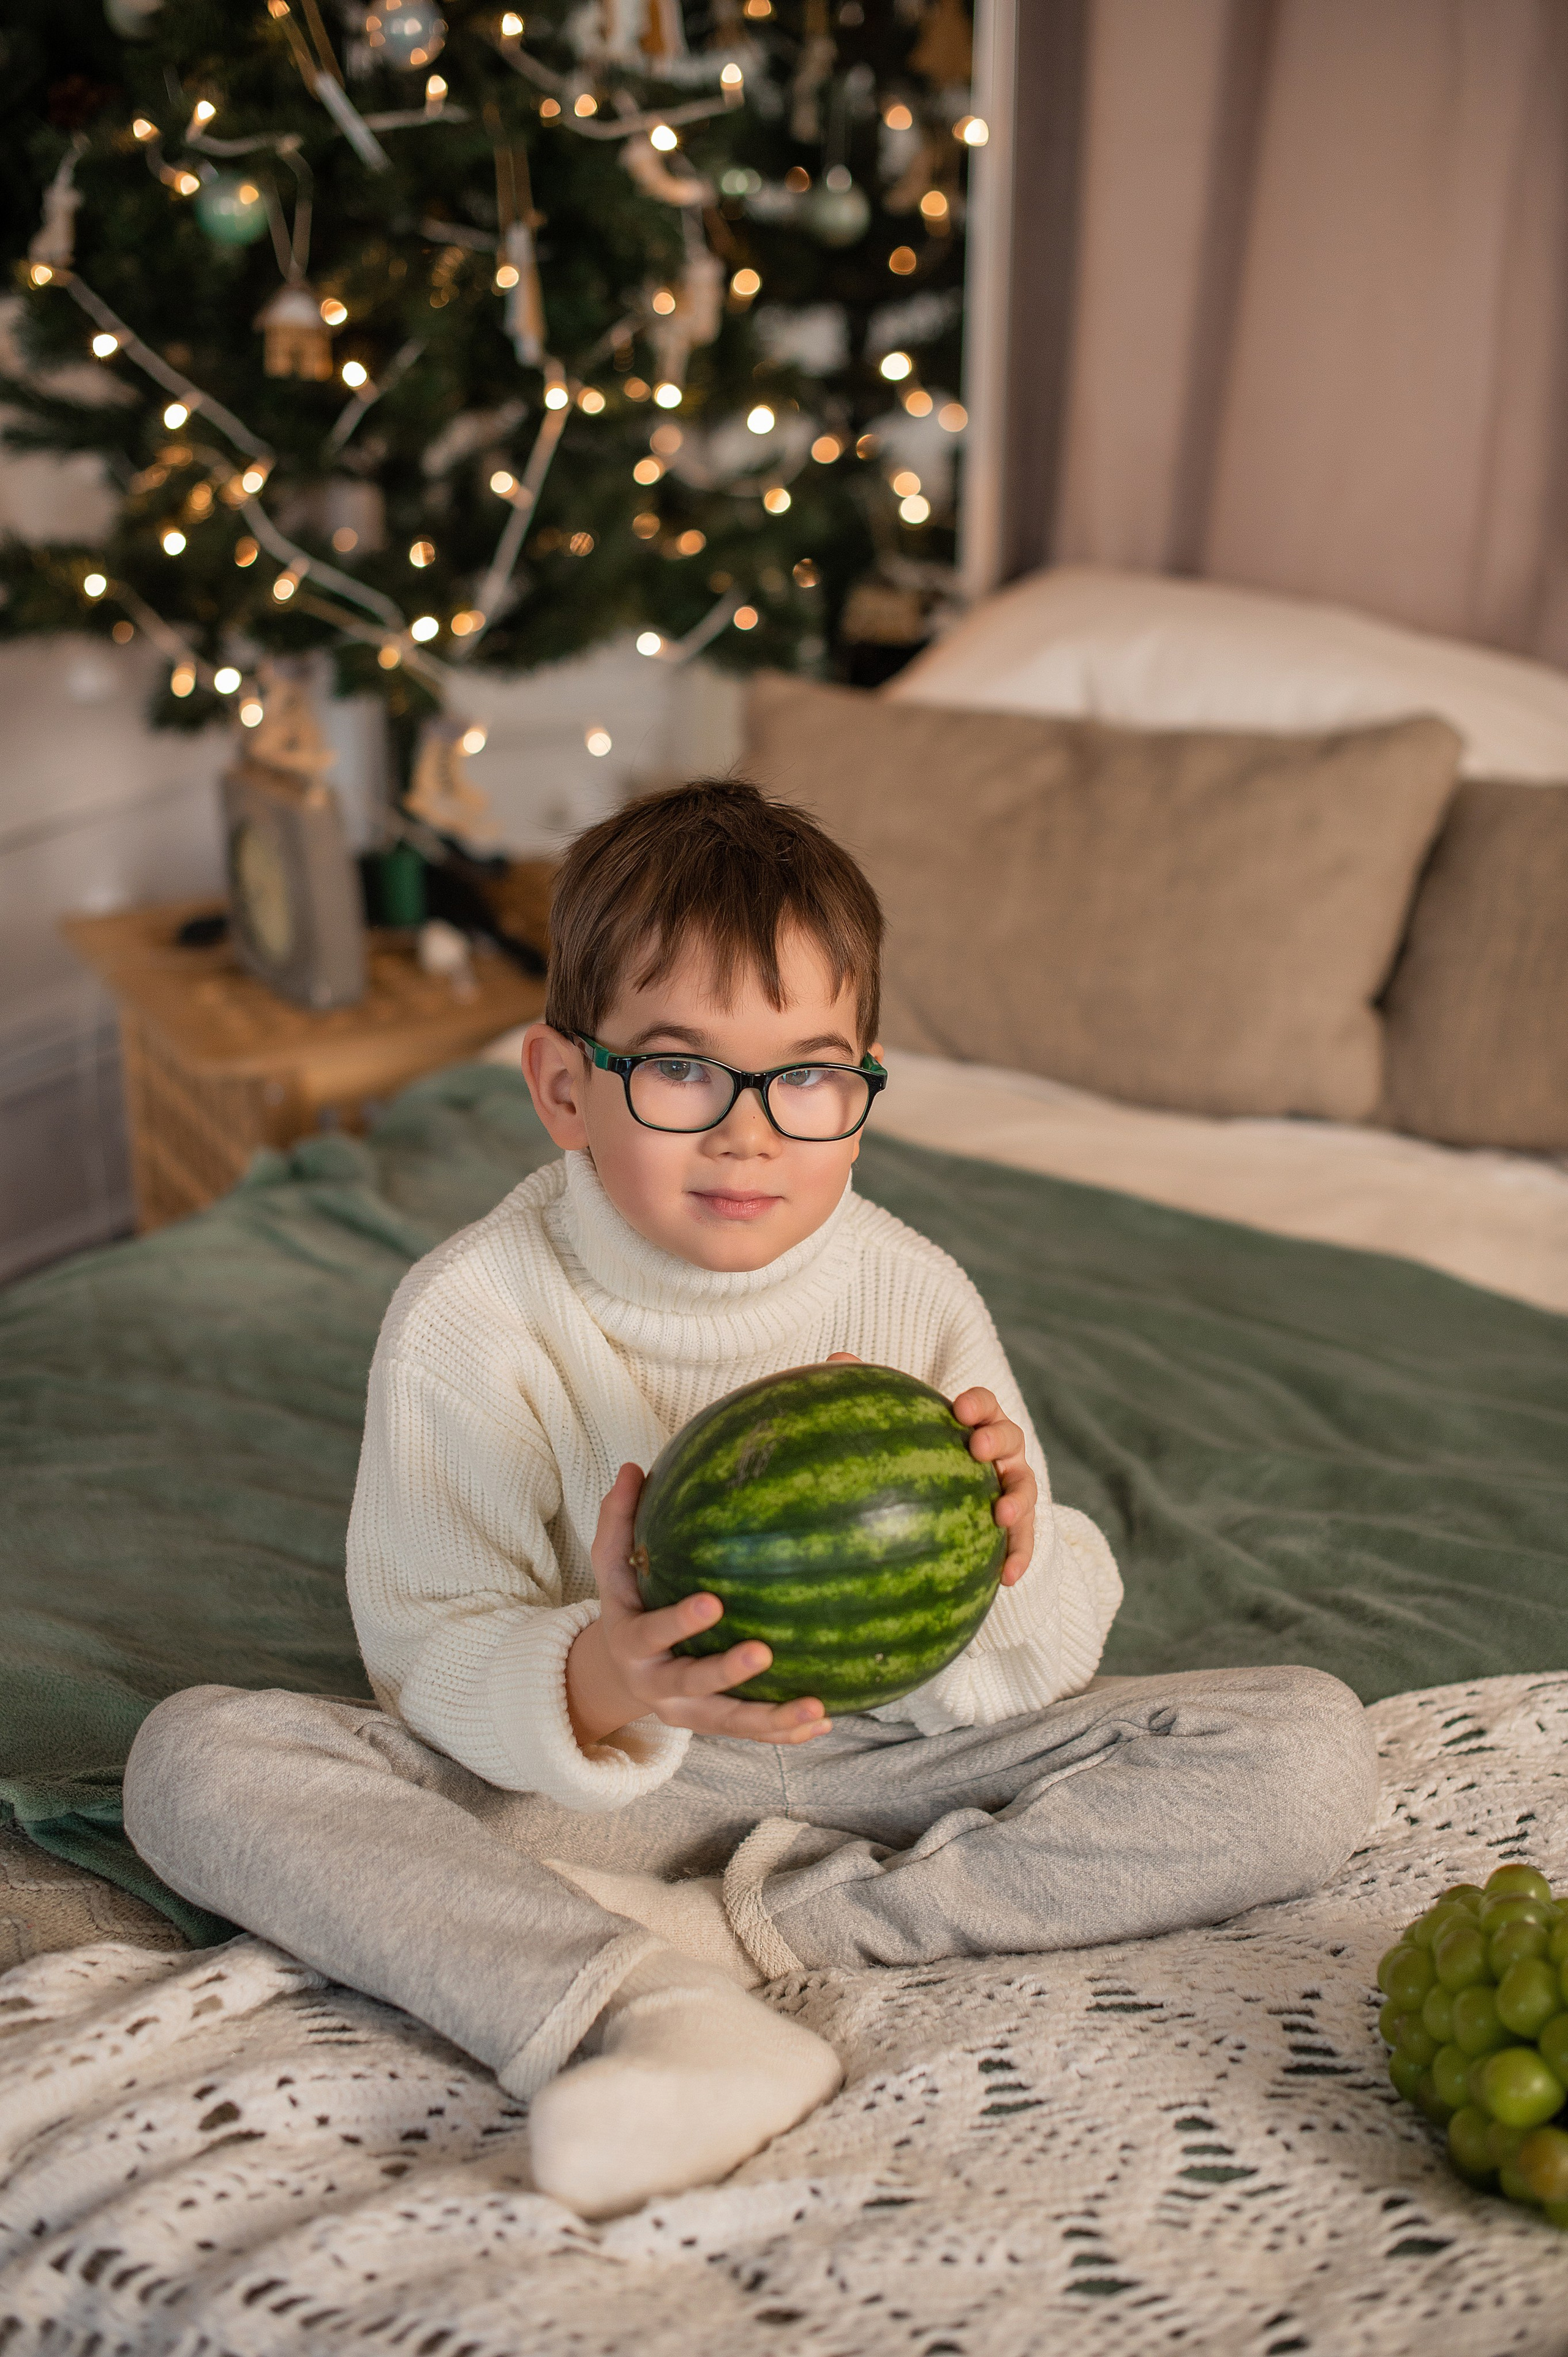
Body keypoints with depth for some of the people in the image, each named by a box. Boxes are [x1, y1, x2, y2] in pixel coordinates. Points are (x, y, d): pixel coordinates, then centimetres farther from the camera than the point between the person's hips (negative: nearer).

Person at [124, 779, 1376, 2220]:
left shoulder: (915, 1299, -6)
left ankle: (755, 1928, -21)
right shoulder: (473, 1318, -12)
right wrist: (593, 1685, -36)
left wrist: (1012, 1563, -28)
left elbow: (1050, 1655, -4)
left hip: (889, 1768, 2)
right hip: (585, 1786, -1)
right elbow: (431, 1655, -14)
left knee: (1309, 1750, -16)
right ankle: (657, 2021, -37)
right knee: (194, 1754, -22)